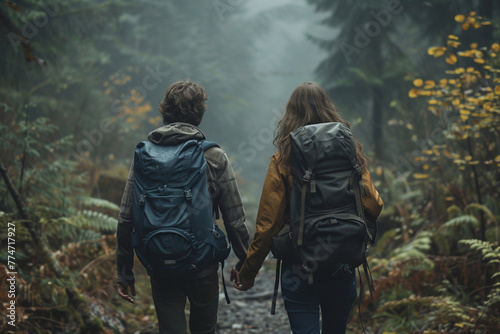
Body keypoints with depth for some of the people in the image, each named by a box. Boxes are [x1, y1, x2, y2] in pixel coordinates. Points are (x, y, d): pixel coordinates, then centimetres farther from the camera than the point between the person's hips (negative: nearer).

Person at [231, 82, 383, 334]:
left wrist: (247, 272, 0)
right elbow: (373, 207, -2)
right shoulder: (350, 153, -2)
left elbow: (268, 223, -9)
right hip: (343, 265, 3)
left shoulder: (283, 161, -9)